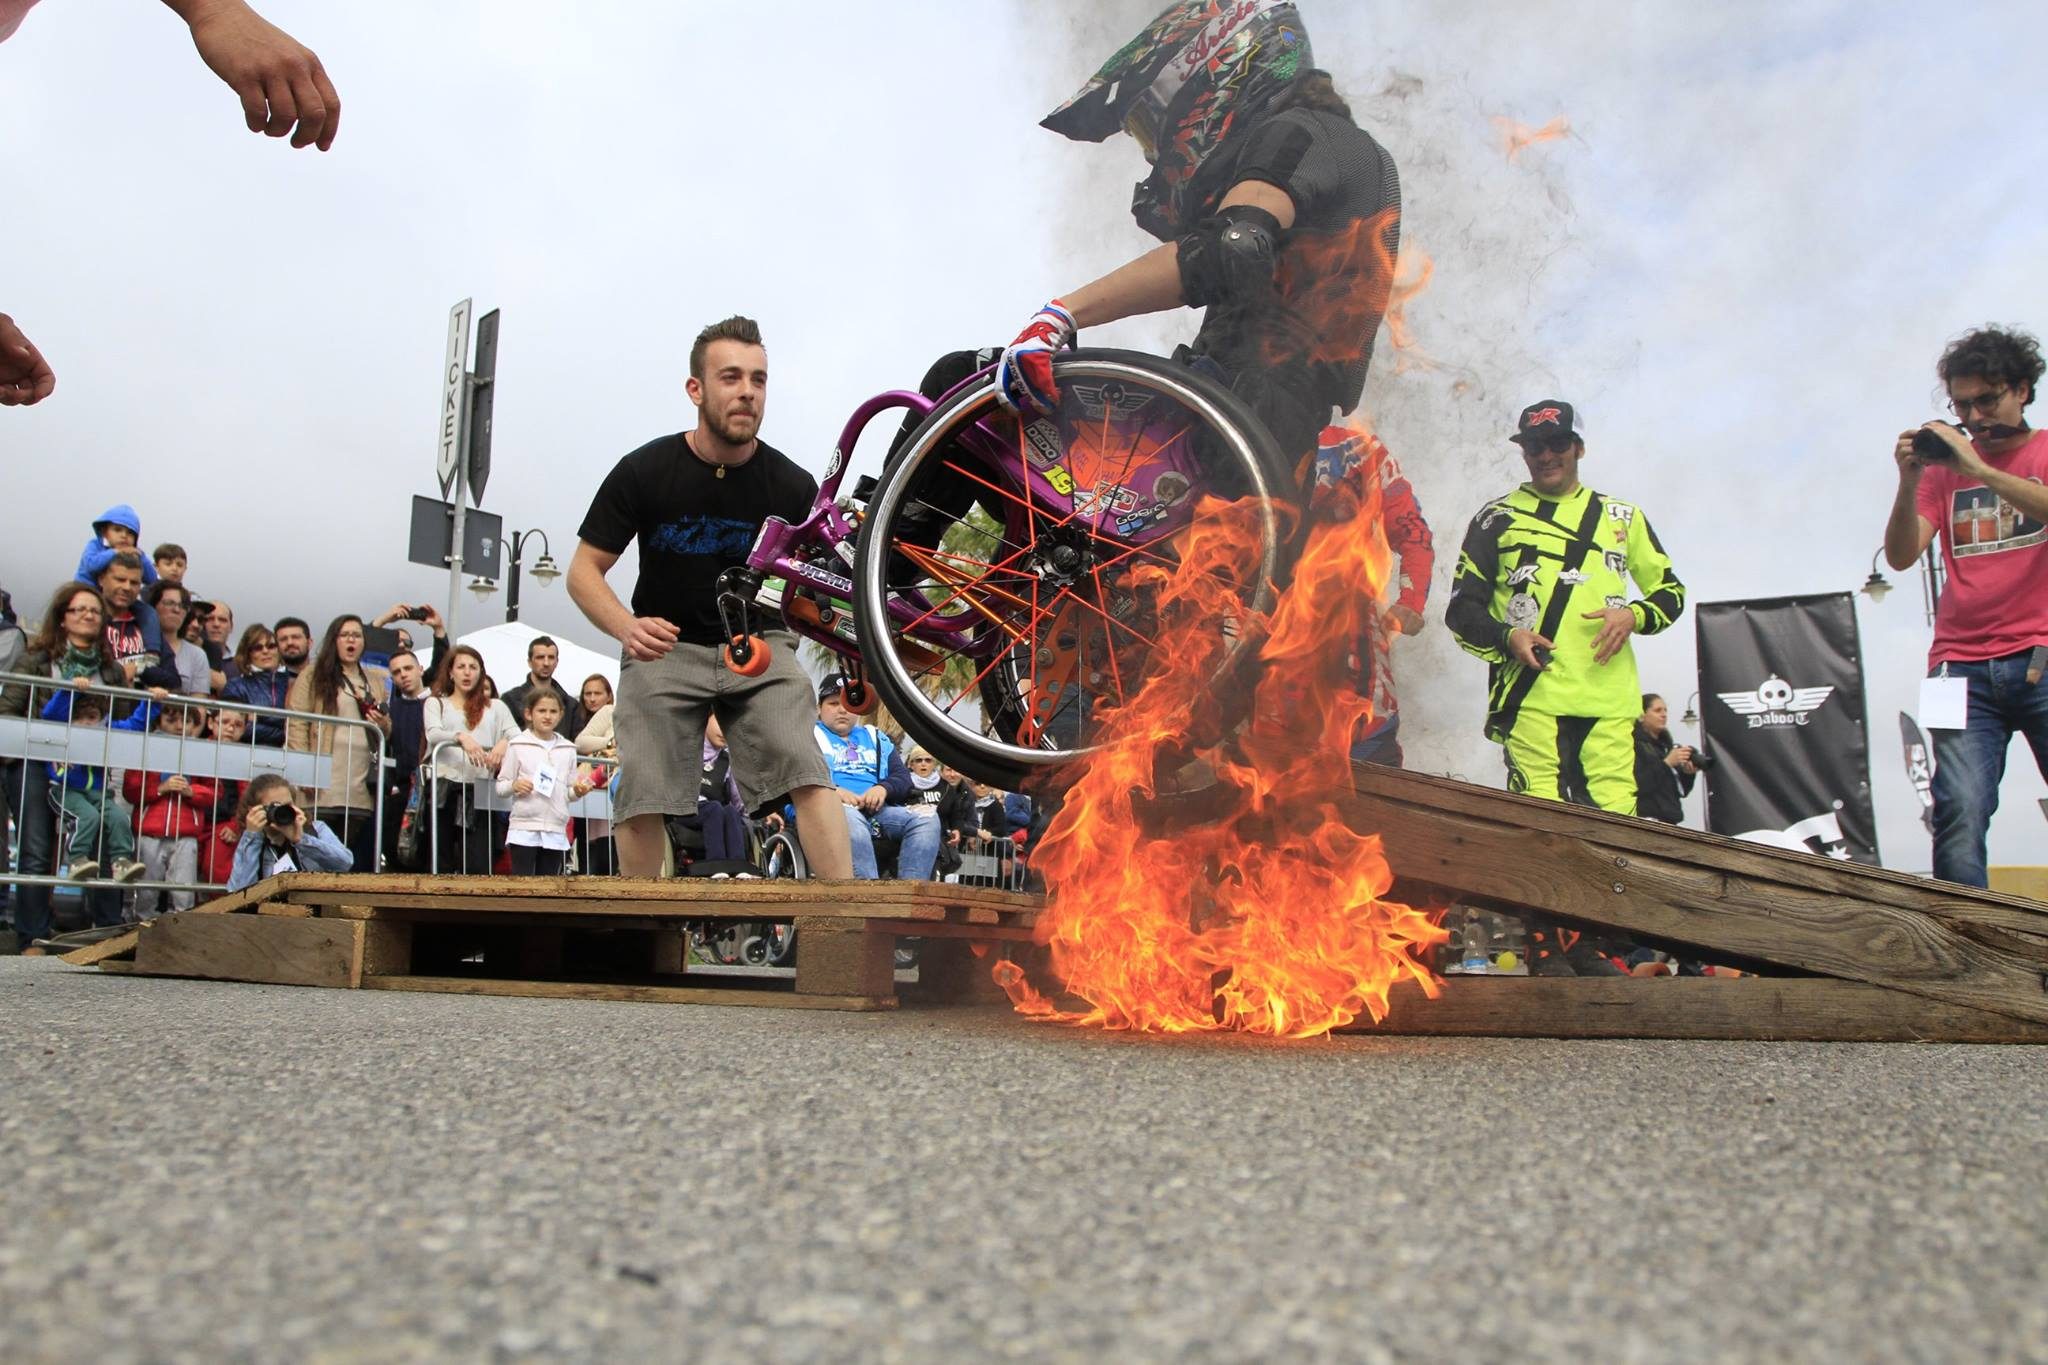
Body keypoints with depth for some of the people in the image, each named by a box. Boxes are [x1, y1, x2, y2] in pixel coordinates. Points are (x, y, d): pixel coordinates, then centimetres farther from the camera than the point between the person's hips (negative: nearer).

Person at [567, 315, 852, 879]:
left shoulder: (793, 486, -8)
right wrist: (627, 627, -24)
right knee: (643, 795, -12)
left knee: (807, 768, -20)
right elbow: (584, 570, -3)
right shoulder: (644, 471, -9)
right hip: (665, 644, 0)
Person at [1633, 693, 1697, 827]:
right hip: (1648, 820, -8)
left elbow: (1681, 791, 19)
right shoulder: (1634, 746, -4)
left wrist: (1687, 773, -1)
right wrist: (1666, 764, -18)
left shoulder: (1665, 746, 19)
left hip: (1671, 820, 8)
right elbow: (1636, 787, -17)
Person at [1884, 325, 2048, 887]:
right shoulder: (1944, 465, 17)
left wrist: (1979, 470, -17)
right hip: (1963, 669, 2)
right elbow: (1900, 556, 6)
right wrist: (1909, 481, -7)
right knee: (1960, 816, -11)